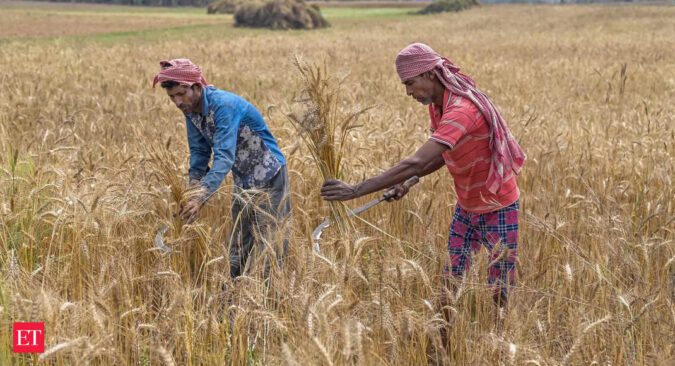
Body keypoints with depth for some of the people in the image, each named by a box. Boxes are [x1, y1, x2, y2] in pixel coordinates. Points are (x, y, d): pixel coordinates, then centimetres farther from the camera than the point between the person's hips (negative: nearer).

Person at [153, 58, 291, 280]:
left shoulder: (224, 106, -28)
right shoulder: (191, 110, -2)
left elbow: (225, 157, -37)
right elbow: (199, 153, 6)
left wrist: (201, 198, -46)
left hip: (269, 178, -8)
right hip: (243, 183, 8)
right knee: (237, 252, 11)